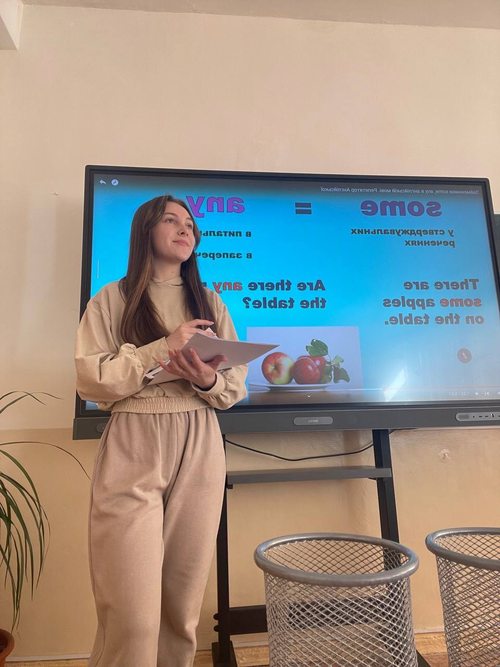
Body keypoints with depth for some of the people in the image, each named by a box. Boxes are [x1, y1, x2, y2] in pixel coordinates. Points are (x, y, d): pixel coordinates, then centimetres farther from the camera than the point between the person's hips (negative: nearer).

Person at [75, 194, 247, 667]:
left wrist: (208, 380, -13)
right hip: (133, 450, -3)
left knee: (183, 602, 9)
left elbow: (236, 387, 9)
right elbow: (91, 380, -6)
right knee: (132, 611, -3)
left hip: (199, 450, 3)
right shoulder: (113, 299, 4)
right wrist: (164, 347, -12)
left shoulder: (209, 303, 12)